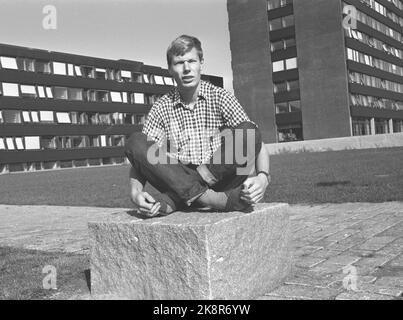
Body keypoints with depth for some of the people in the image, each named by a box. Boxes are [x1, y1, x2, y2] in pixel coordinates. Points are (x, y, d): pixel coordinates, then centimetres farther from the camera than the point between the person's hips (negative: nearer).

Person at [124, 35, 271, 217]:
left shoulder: (220, 98, 2)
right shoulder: (162, 108, 4)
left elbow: (254, 139, -5)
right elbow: (140, 158, 0)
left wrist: (263, 177, -26)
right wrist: (135, 192, -22)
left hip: (219, 180, 0)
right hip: (179, 182, 1)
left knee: (248, 132, -24)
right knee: (135, 142, -19)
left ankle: (170, 201, -27)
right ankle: (213, 200, -30)